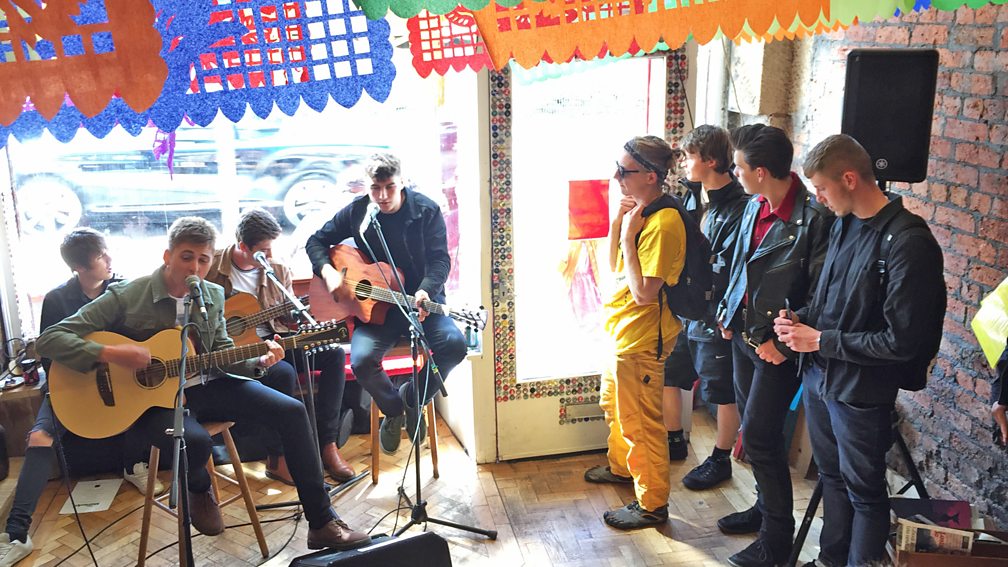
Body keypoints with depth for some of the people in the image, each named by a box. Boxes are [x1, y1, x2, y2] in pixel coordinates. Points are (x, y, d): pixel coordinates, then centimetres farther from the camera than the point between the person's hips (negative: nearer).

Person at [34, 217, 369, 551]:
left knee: (292, 412, -9)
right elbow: (49, 340, -15)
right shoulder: (126, 297, -13)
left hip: (206, 387, 5)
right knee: (195, 441, -38)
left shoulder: (213, 296, 3)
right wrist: (110, 354, -31)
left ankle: (322, 524, -2)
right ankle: (198, 490, 5)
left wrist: (258, 362, -12)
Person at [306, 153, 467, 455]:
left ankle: (414, 397, 4)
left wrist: (425, 292, -30)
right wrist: (328, 271, -9)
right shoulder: (356, 211, 2)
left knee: (455, 343, -28)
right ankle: (393, 409, 8)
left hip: (422, 301, 0)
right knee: (361, 359, -27)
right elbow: (316, 241, 12)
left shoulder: (426, 211, -4)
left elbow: (439, 260, -10)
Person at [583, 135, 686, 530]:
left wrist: (628, 235, -25)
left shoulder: (663, 222, -25)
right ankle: (621, 467, 50)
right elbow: (613, 266, 9)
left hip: (641, 338, -10)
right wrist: (617, 222, -4)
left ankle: (652, 504, 20)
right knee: (614, 405, 28)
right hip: (621, 329, 10)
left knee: (640, 423, 3)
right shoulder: (638, 209, 4)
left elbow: (644, 292, -28)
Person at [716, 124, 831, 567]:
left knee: (759, 435, -3)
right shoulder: (754, 206, 3)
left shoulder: (814, 218, -22)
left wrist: (783, 342, -18)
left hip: (777, 346, -8)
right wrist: (727, 312, 11)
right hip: (743, 332, 8)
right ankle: (766, 507, 37)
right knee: (753, 428, 18)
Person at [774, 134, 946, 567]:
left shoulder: (908, 243, -22)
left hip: (860, 394, -8)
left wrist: (820, 340, -18)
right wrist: (801, 319, -2)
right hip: (818, 377, 8)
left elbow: (900, 340, -22)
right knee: (831, 477, 23)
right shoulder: (844, 224, 3)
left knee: (864, 493, 11)